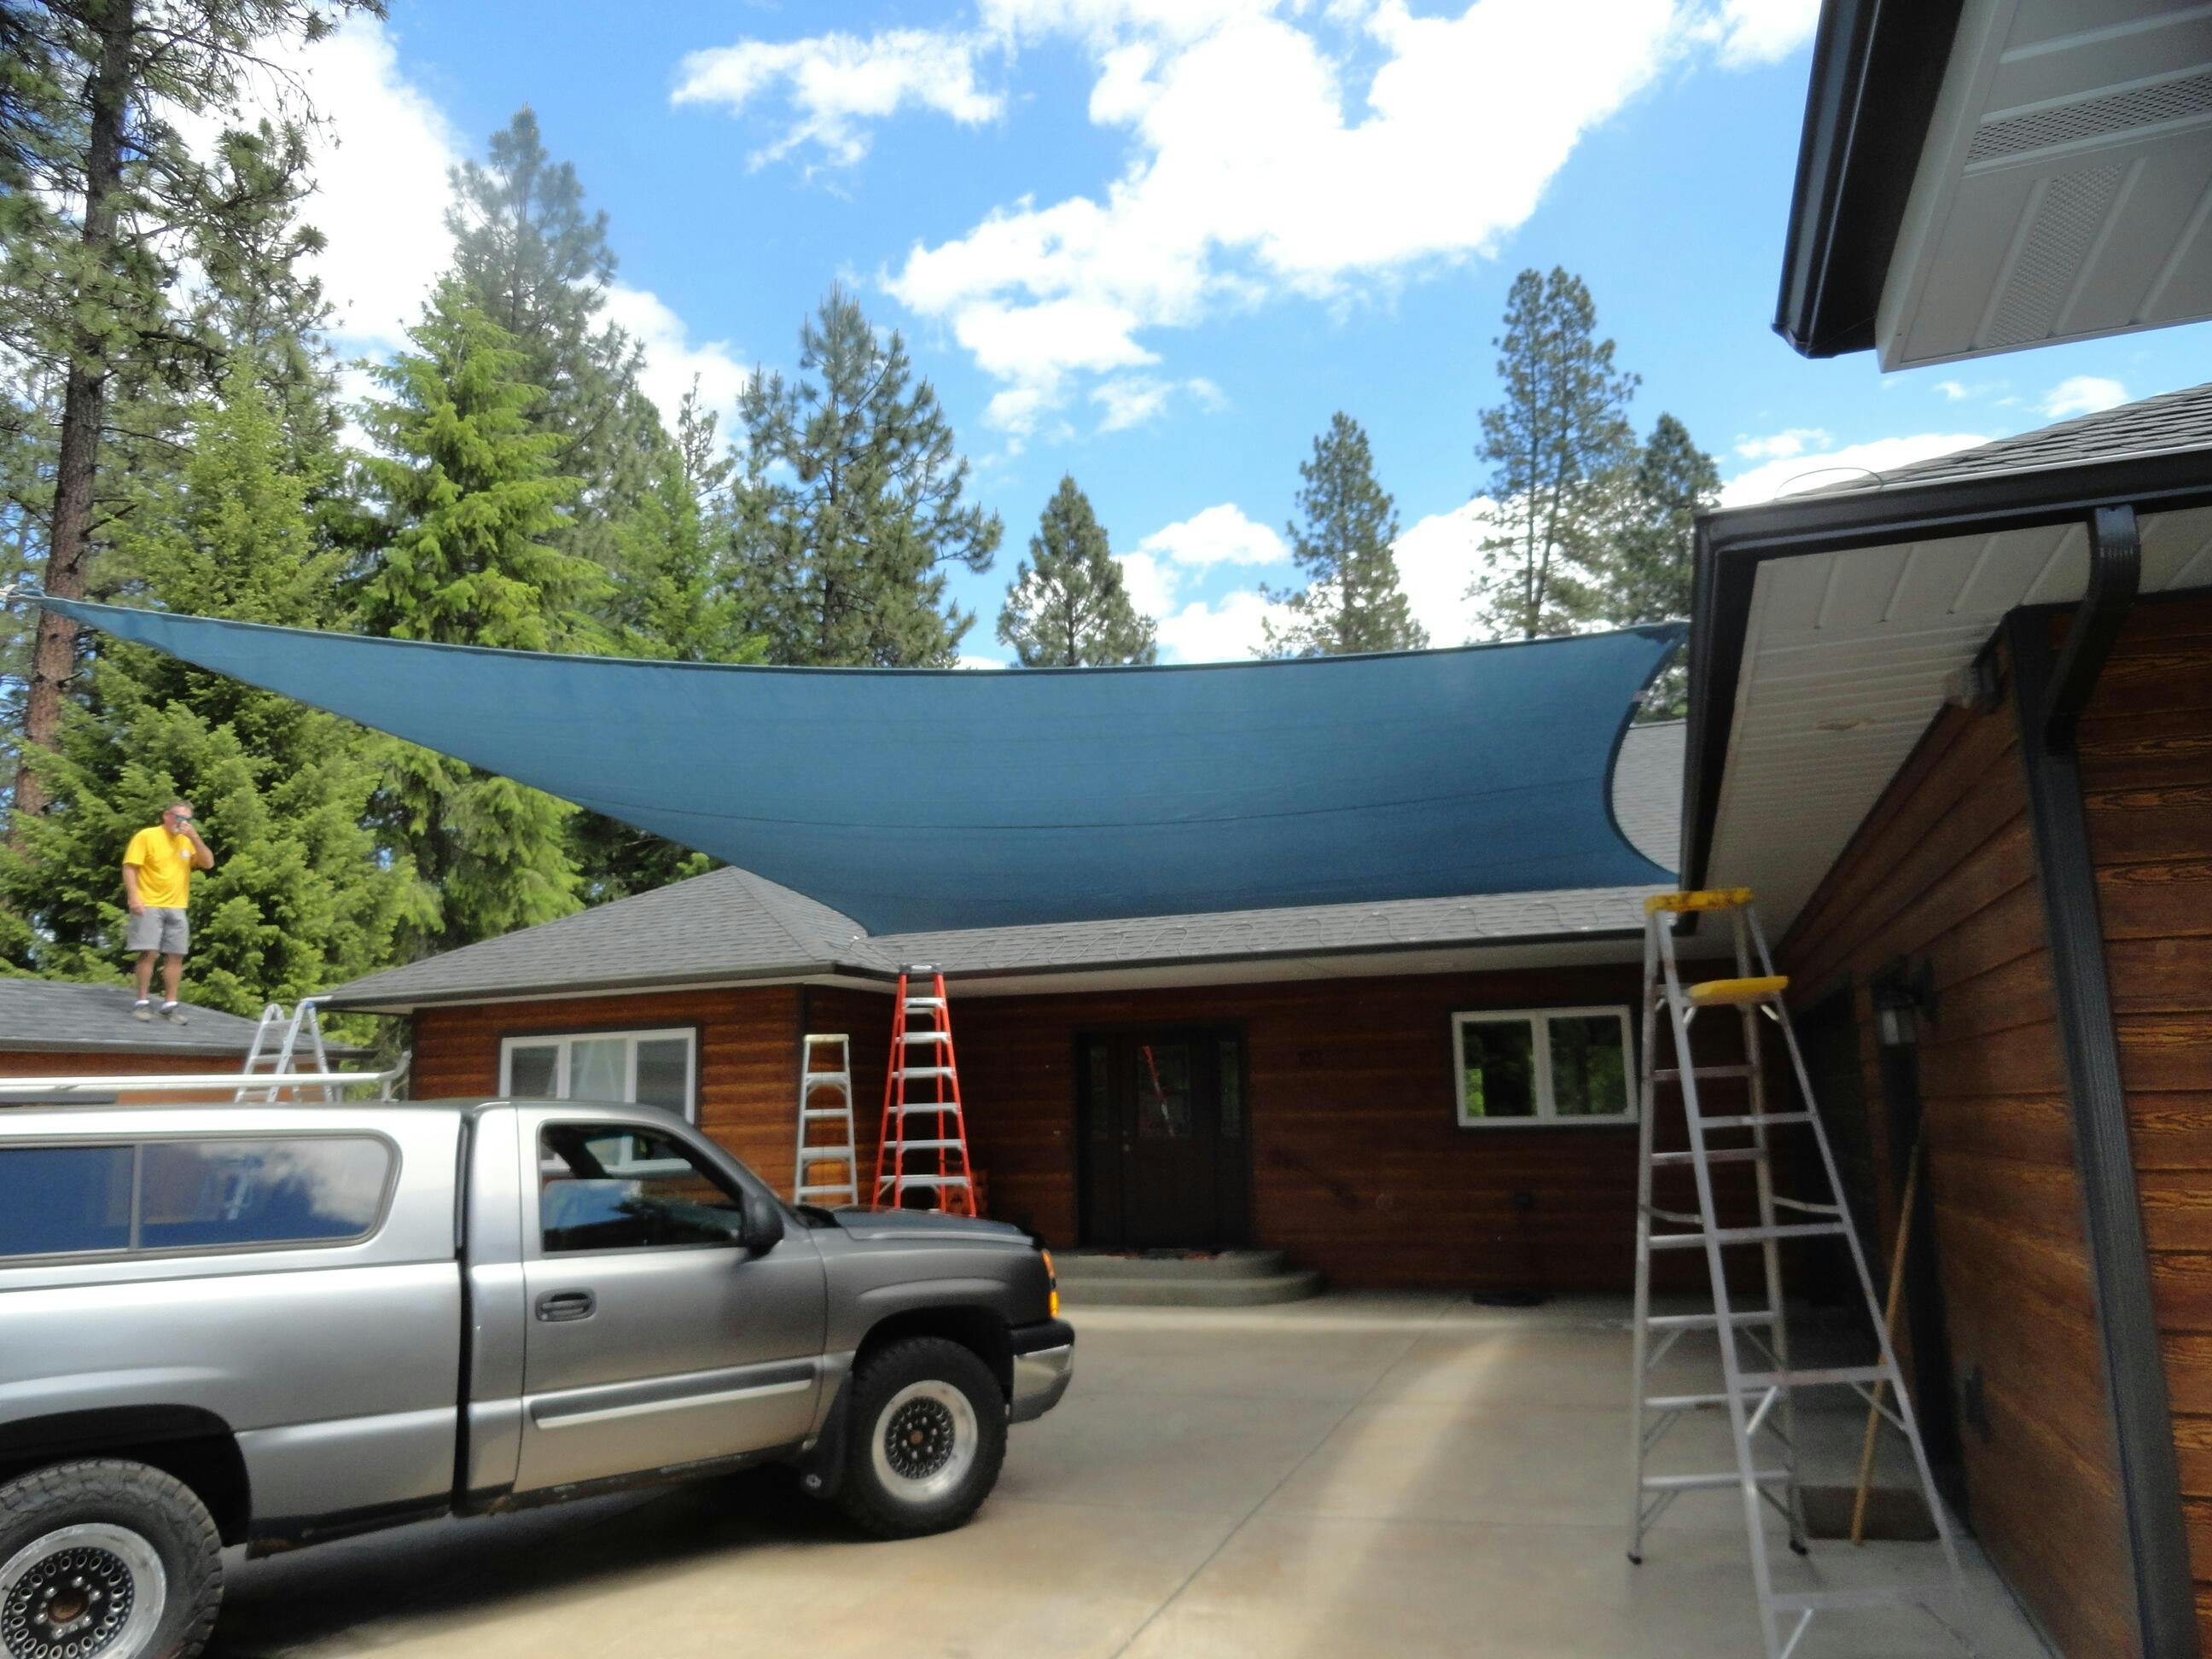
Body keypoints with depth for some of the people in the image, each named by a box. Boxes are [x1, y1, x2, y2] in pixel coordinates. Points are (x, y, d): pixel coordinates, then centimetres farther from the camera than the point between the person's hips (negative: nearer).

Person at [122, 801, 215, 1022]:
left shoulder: (188, 841, 11)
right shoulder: (146, 836, -3)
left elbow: (208, 863, 0)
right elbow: (130, 867, -8)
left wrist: (194, 837, -9)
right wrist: (134, 897, -19)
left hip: (176, 908, 5)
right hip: (149, 905, -5)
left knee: (176, 956, 3)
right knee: (149, 953, -9)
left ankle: (170, 1005, 9)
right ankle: (143, 1002, 1)